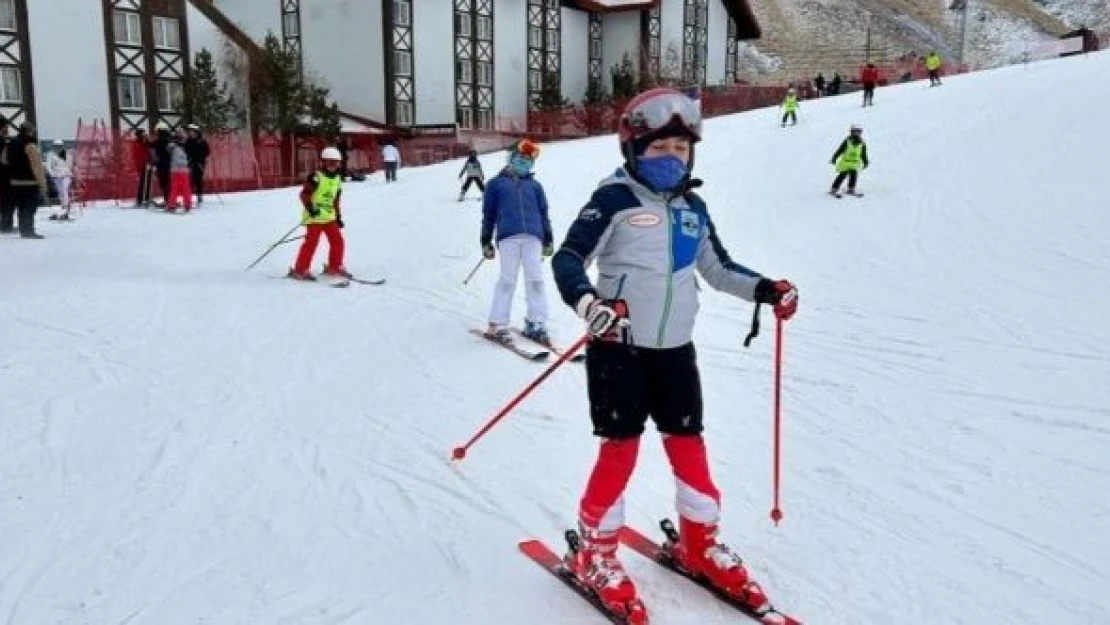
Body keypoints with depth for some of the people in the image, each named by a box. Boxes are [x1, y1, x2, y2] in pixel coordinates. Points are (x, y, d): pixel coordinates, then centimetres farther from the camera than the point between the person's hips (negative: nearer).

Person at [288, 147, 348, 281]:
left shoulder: (337, 179, 13)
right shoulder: (316, 177, -9)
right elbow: (304, 194, -13)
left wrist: (338, 217, 19)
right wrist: (311, 208, -24)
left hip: (330, 216, 7)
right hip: (315, 217, -7)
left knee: (338, 241, 5)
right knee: (311, 242, -10)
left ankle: (334, 267, 20)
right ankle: (300, 270, -3)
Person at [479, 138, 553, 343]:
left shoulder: (534, 185, 21)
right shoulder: (496, 184, 15)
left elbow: (543, 213, 21)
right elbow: (488, 214, 13)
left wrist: (548, 240, 15)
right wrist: (486, 242, 9)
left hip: (533, 237, 2)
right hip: (508, 236, -2)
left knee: (535, 279, -3)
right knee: (507, 279, -7)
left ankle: (536, 323, 3)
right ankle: (497, 325, -2)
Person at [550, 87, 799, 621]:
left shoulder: (692, 208, 10)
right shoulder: (615, 199, -9)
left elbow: (718, 268, 20)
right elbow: (568, 258, -16)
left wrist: (764, 289, 6)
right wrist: (587, 300, -35)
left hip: (675, 349, 6)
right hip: (618, 347, -5)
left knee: (687, 442, 11)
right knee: (620, 446, -1)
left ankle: (699, 544, 30)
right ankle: (595, 554, 17)